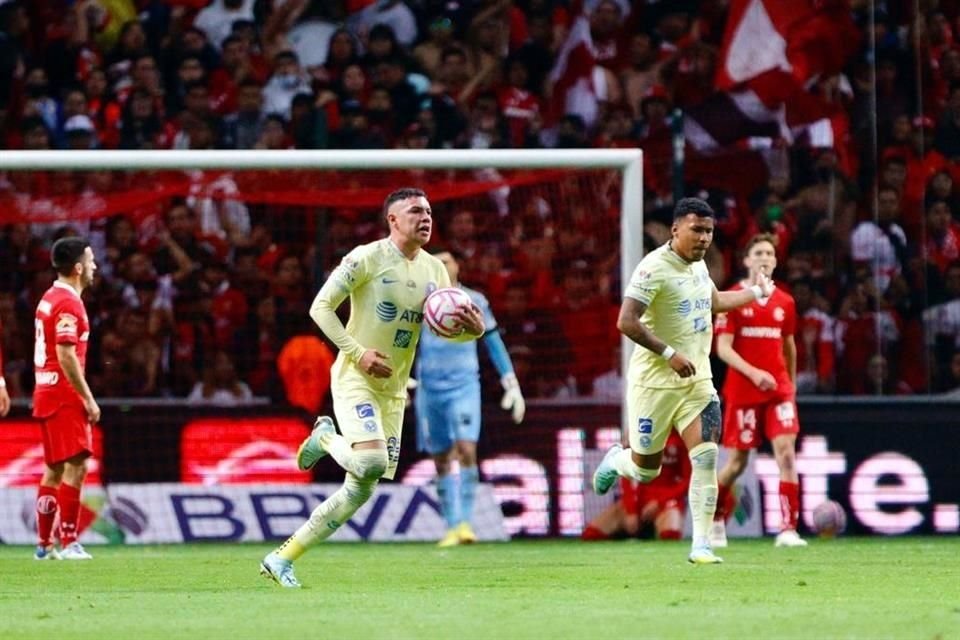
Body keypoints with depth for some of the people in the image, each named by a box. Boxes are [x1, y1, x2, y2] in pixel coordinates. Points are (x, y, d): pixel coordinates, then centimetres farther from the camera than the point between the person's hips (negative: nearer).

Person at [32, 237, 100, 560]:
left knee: (54, 469, 12)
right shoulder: (68, 303, -15)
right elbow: (66, 356, -21)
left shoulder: (49, 299, 16)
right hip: (65, 397, -10)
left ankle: (44, 544, 14)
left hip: (47, 395, 10)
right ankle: (68, 543, -13)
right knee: (76, 466, -10)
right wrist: (88, 399, -18)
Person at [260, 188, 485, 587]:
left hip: (393, 390, 7)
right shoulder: (367, 258, -10)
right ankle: (325, 438, 5)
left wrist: (472, 329, -11)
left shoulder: (434, 270, 8)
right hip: (355, 378, -7)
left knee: (360, 491, 4)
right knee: (371, 462, -29)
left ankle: (282, 559, 12)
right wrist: (357, 353, -20)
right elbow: (321, 307, -10)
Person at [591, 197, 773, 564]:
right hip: (655, 382, -6)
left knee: (706, 457, -10)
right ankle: (614, 461, 42)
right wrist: (669, 354, -26)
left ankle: (701, 544, -7)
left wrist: (756, 293, 35)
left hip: (697, 381, 6)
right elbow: (627, 322, -24)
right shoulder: (654, 268, -18)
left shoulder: (698, 264, 9)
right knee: (646, 469, 6)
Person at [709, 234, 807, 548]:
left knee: (786, 452, -13)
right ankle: (716, 520, 29)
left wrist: (791, 383, 24)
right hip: (742, 390, -3)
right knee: (737, 461, 4)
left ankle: (788, 528, -15)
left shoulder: (785, 302, 8)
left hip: (779, 389, 3)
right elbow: (723, 348, -10)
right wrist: (753, 372, -22)